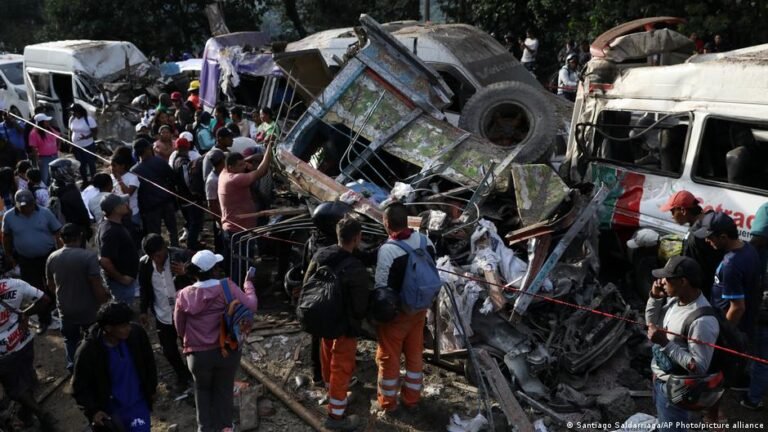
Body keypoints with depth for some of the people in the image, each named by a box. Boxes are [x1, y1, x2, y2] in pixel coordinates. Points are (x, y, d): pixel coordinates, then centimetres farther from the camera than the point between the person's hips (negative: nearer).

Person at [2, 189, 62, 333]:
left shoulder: (45, 213, -12)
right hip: (26, 260, 1)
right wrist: (8, 256, 10)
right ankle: (44, 321, 24)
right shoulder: (9, 216, -8)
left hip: (49, 256, -1)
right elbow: (6, 237, 7)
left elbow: (57, 233, -5)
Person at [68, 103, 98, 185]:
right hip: (77, 147, 6)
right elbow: (70, 131, 10)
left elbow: (95, 131, -14)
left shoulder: (89, 119, -16)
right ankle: (85, 181, 28)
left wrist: (86, 137, -29)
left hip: (88, 146, -6)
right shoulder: (72, 119, 1)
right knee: (81, 165, 15)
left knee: (91, 164, 5)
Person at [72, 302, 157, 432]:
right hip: (110, 412, -2)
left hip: (138, 404, 2)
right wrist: (92, 411, -18)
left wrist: (151, 389, 10)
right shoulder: (88, 351, -22)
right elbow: (80, 387, -9)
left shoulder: (137, 334, -15)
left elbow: (148, 362, 2)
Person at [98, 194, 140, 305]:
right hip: (122, 281, -10)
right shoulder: (111, 231, -29)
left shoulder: (112, 224, 2)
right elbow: (104, 261, -35)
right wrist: (120, 278, -23)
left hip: (126, 277, 10)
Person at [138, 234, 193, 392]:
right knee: (169, 350, 14)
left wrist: (185, 273, -34)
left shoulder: (181, 256, -19)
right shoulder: (144, 263, -9)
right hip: (162, 316, 3)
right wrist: (143, 311, 8)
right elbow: (144, 289, 6)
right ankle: (182, 376, 40)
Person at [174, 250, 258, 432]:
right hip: (227, 351, -1)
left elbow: (179, 328, 3)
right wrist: (249, 284, 3)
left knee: (203, 389, 26)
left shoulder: (184, 295, -8)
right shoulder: (227, 286, -16)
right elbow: (251, 306, -12)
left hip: (198, 354, 1)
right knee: (224, 389, 22)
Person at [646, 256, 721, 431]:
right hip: (660, 379, 8)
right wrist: (655, 298, -6)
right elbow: (652, 323, 10)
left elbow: (699, 367, -28)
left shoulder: (702, 321, -32)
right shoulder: (675, 299, -6)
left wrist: (665, 343, -31)